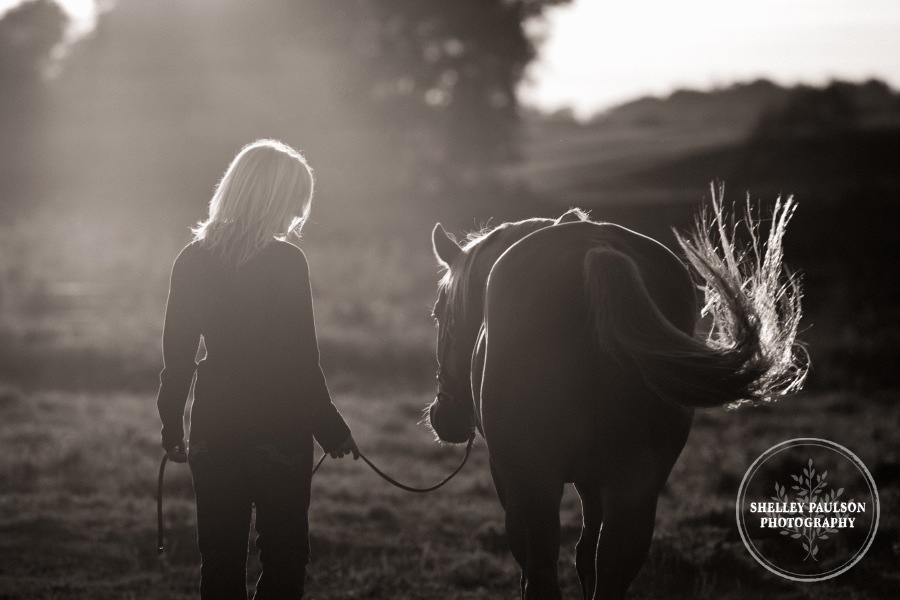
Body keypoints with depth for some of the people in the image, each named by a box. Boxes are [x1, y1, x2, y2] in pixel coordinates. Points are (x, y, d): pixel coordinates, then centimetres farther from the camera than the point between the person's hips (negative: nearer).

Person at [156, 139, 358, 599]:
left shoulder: (194, 259, 0)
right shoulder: (285, 262, -13)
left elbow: (176, 350, 5)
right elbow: (301, 359, -12)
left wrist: (171, 422, 14)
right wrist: (329, 426, -3)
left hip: (213, 429, 4)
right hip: (279, 430, -4)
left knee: (220, 560, 11)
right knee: (284, 556, 6)